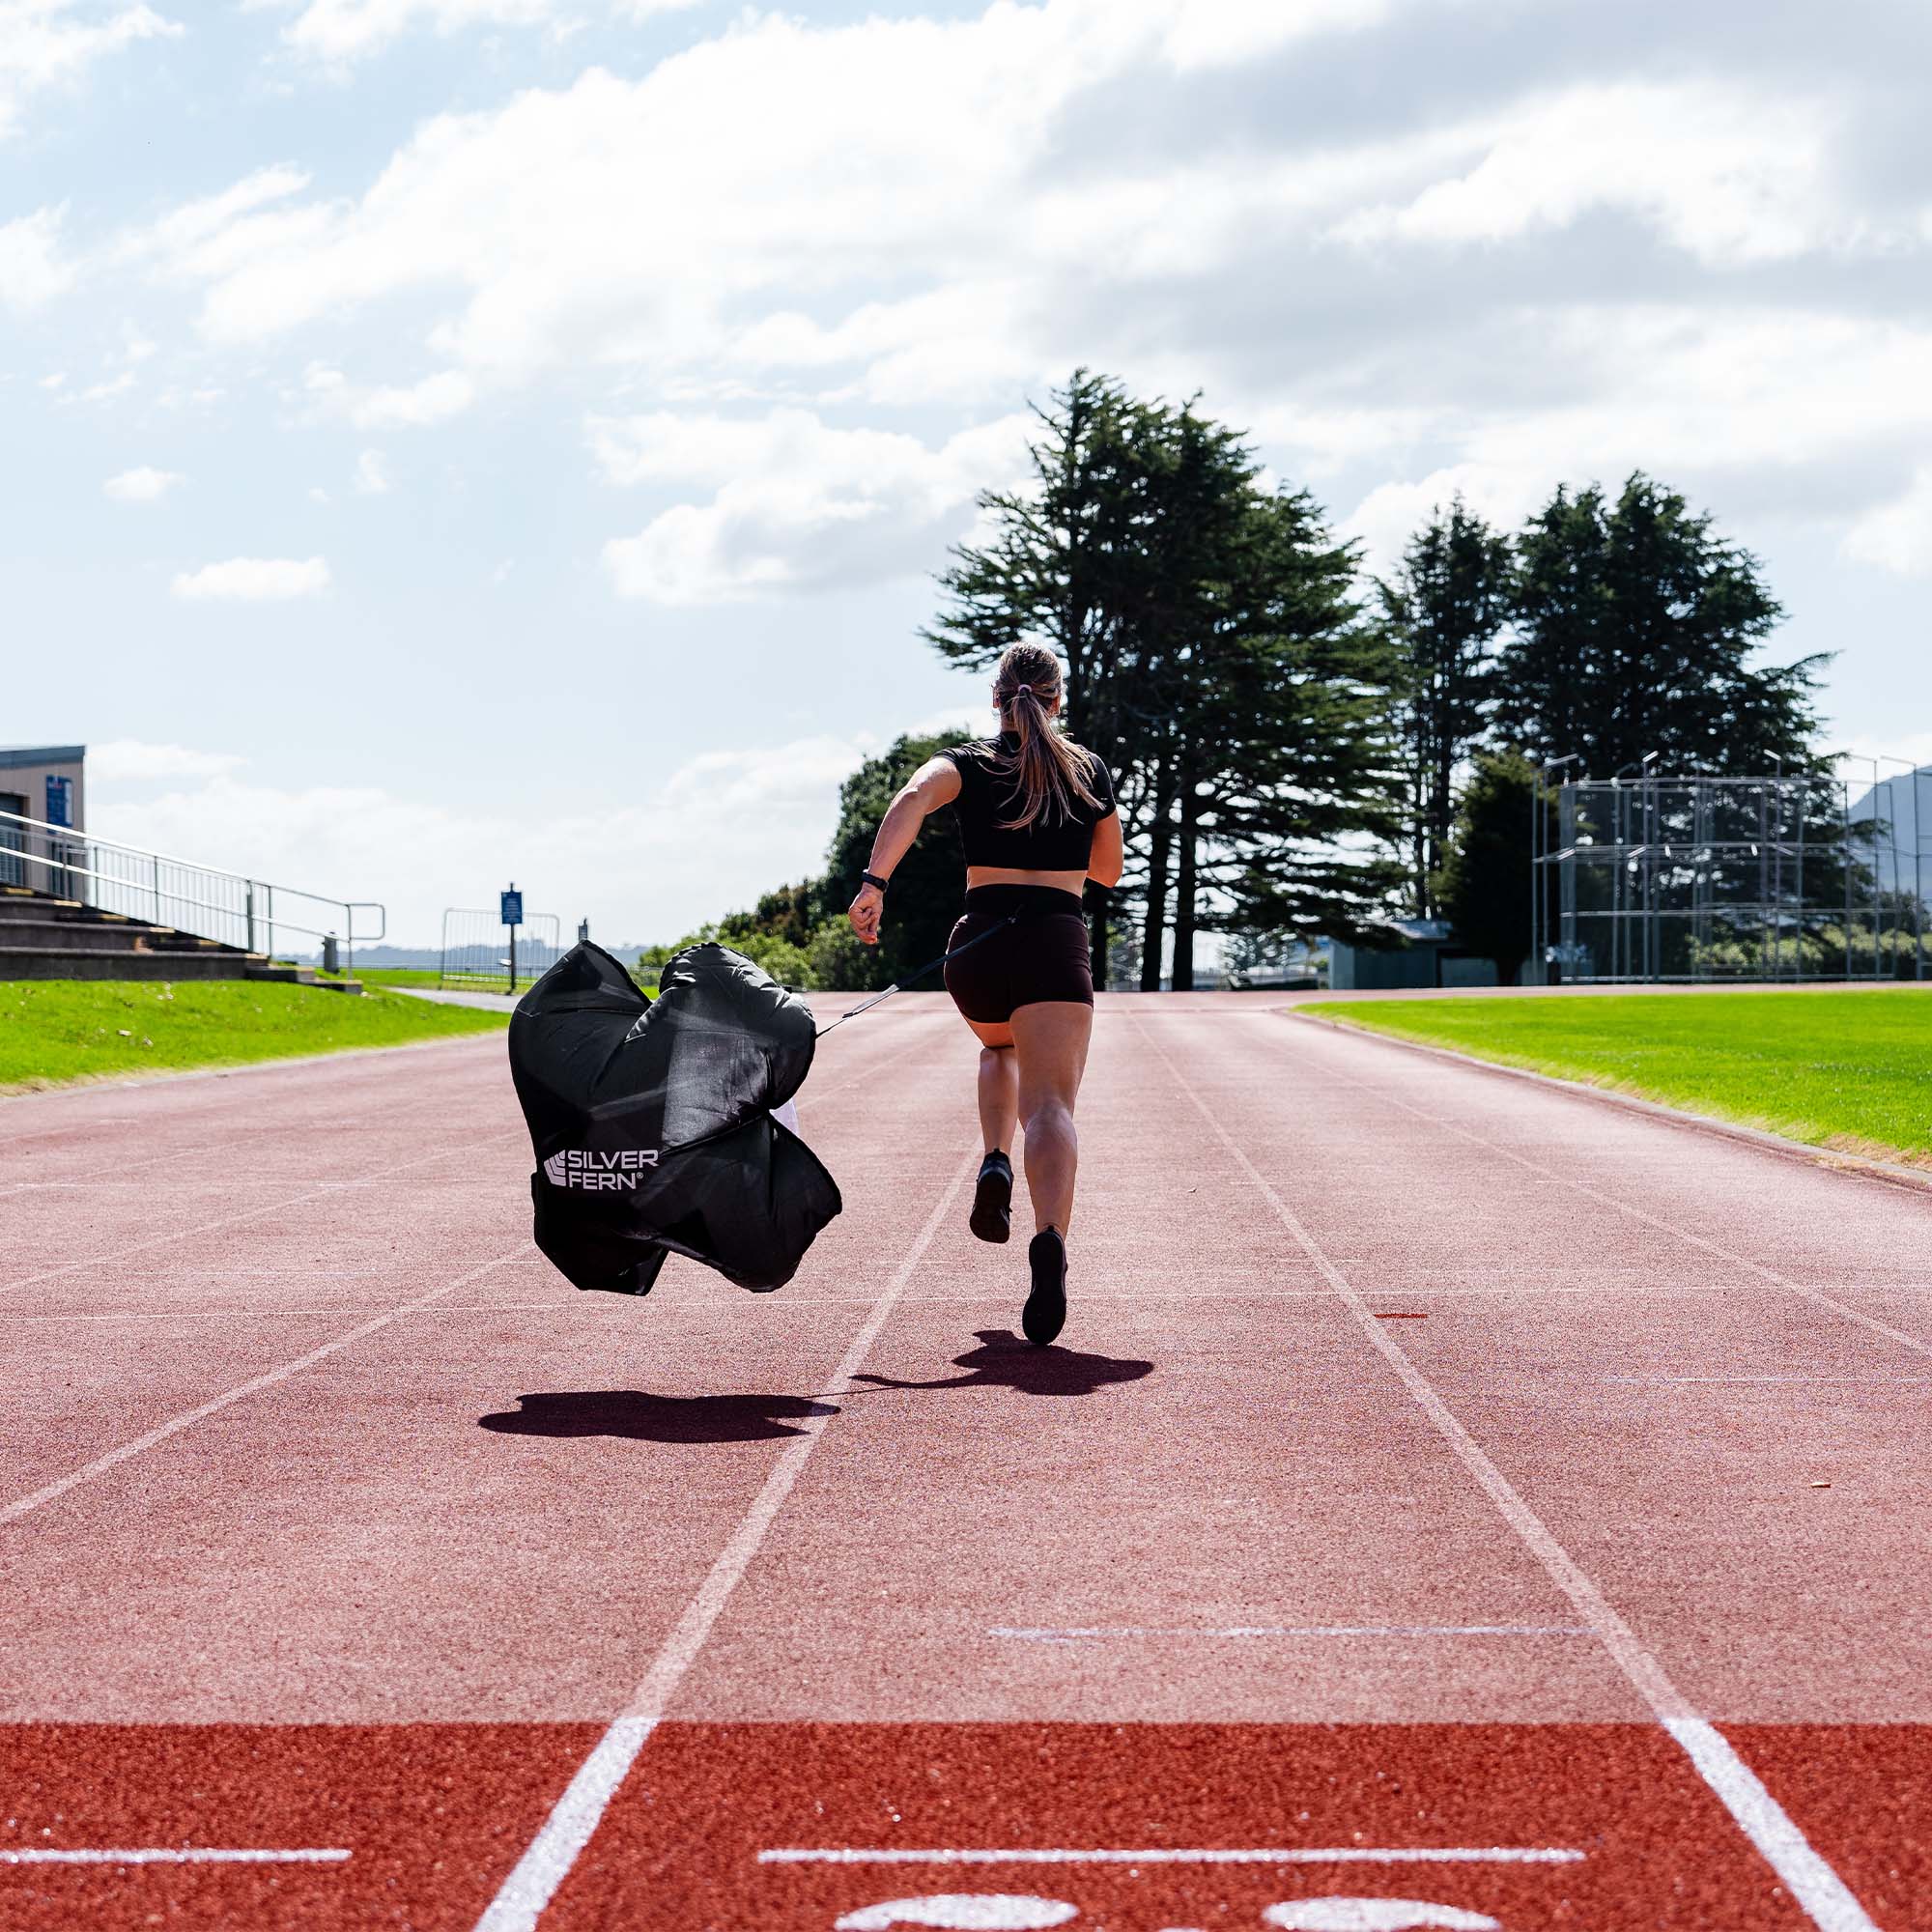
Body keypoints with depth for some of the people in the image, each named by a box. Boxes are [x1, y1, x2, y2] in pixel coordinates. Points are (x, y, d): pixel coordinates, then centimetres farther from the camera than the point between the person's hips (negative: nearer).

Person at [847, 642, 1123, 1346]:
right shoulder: (1091, 772, 13)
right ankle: (1049, 1238, -39)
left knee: (999, 1049, 34)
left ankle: (994, 1165, 9)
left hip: (979, 944, 2)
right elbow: (1108, 871, 23)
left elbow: (915, 794, -13)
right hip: (1057, 944, -2)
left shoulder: (970, 762, 10)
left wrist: (874, 881, -22)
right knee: (1050, 1103, -13)